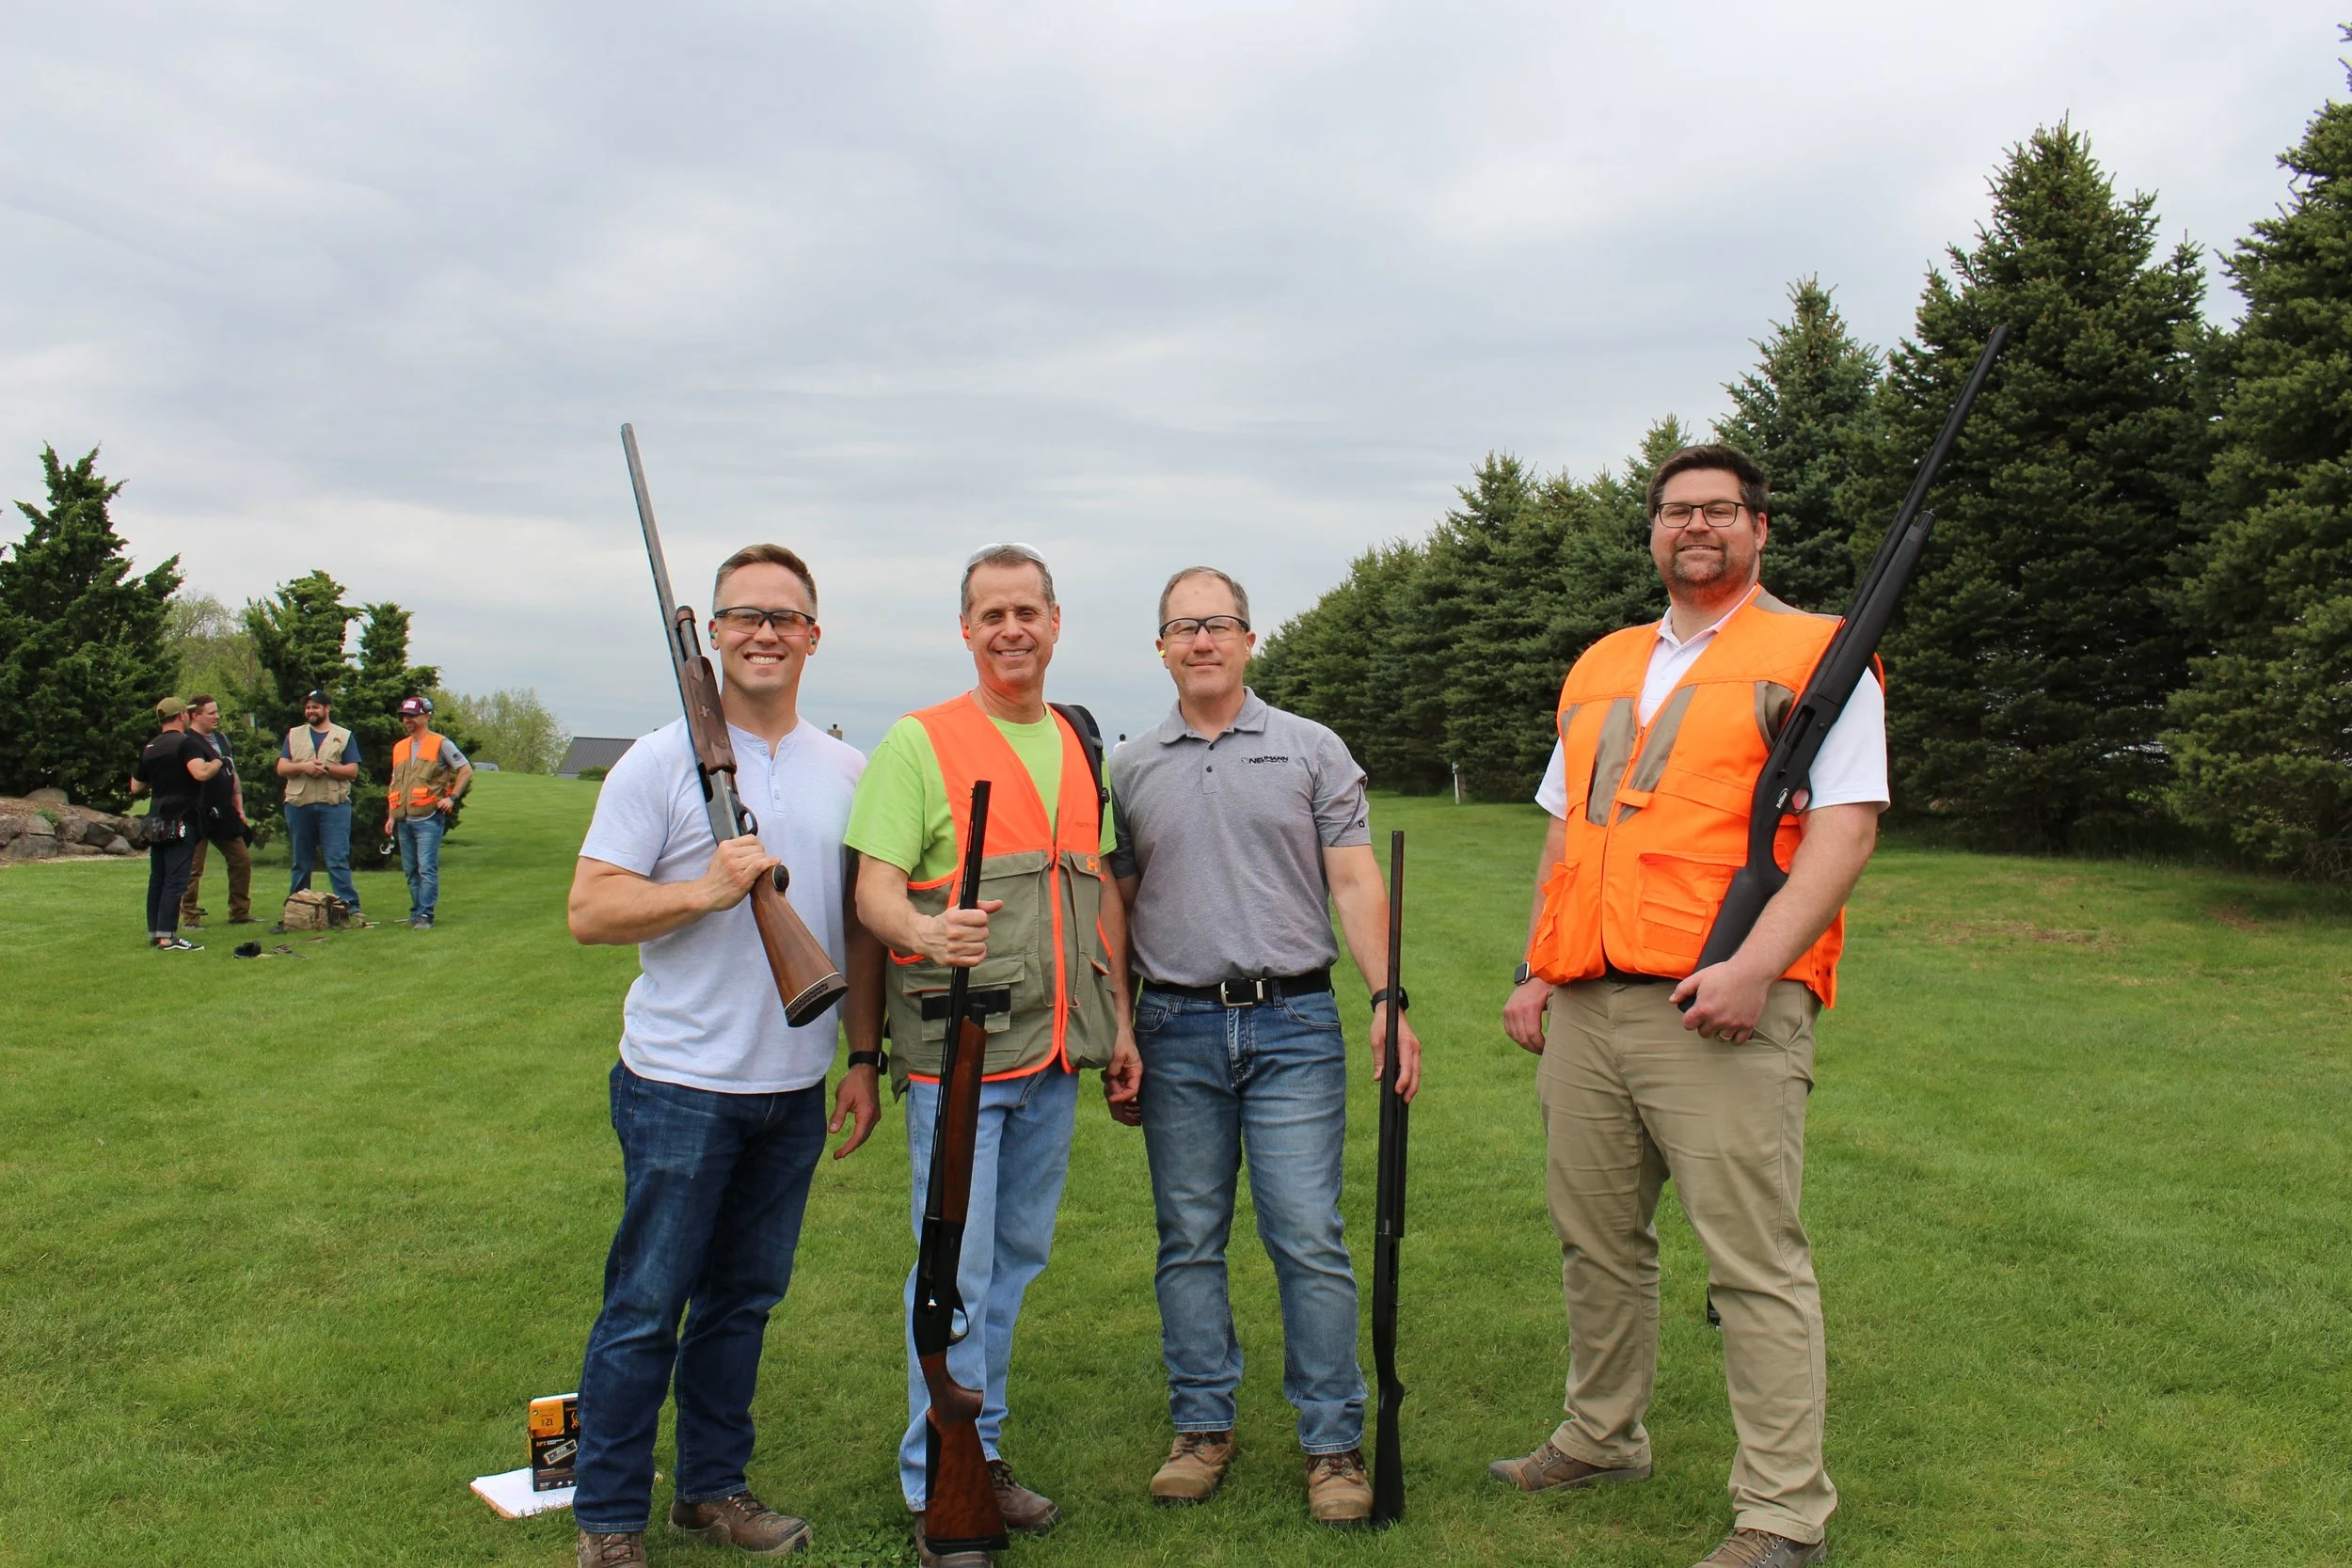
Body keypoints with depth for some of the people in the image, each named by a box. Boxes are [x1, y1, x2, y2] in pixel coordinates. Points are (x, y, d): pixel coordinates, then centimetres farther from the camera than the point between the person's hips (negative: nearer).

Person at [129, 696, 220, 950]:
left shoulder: (150, 748, 15)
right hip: (180, 821, -8)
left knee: (157, 877, 13)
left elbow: (136, 787, 22)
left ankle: (154, 933, 17)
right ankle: (167, 936, -12)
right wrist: (217, 762, -7)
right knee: (176, 878, -9)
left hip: (156, 819, 8)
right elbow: (201, 772, -26)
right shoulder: (187, 742, -9)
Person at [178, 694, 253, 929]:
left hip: (225, 814, 8)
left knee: (242, 860, 9)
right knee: (193, 868, -2)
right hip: (199, 815, -8)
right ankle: (190, 917, 5)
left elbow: (233, 775, 21)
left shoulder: (221, 739, 17)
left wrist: (239, 808, 18)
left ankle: (240, 913, 18)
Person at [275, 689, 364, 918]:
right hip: (299, 805, 3)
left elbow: (352, 770, 1)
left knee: (338, 860, -9)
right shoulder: (294, 735, 16)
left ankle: (350, 907, -11)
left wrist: (326, 768, -13)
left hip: (334, 805, -3)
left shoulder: (343, 736, 9)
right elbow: (281, 768, 8)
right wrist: (303, 767, -11)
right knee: (301, 862, 10)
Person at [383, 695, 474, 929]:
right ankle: (416, 912, 15)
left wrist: (452, 797, -9)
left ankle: (425, 915, -12)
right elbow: (395, 785, 24)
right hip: (404, 820, 6)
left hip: (428, 818, -6)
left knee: (427, 868, -12)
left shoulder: (441, 744, 0)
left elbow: (466, 770, 0)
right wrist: (391, 816, 18)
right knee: (411, 870, 9)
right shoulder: (399, 747, 18)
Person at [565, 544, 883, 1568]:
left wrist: (864, 1058, 9)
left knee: (744, 1299, 15)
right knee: (645, 1307, 4)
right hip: (681, 1085, -4)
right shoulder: (662, 762, -6)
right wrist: (706, 889, -23)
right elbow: (589, 910, -10)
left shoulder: (846, 773, 8)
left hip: (795, 1088, 5)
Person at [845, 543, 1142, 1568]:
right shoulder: (919, 742, -6)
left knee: (1017, 1255, 15)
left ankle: (983, 1454, 29)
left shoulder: (1080, 746, 13)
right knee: (955, 1269, -1)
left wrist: (1118, 1021, 15)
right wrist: (925, 930, -35)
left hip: (1054, 1054, 6)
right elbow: (875, 889, -13)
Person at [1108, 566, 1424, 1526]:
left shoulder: (1312, 750, 5)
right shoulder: (1131, 769, 10)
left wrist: (1388, 1000, -10)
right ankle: (1202, 1428, 23)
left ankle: (1334, 1444, 10)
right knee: (1189, 1239, 9)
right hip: (1176, 1029, 2)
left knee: (1310, 1239, -3)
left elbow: (1355, 882, 1)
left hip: (1294, 1024, -2)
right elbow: (1115, 903, 12)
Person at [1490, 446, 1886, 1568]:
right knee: (1595, 1236, 14)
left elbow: (1847, 826, -8)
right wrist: (1537, 971, 13)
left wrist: (1757, 962, -20)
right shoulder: (1600, 668, 21)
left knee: (1754, 1259, -4)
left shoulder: (1814, 654, 2)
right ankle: (1600, 1440, 31)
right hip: (1585, 1008, 6)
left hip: (1721, 1010, -6)